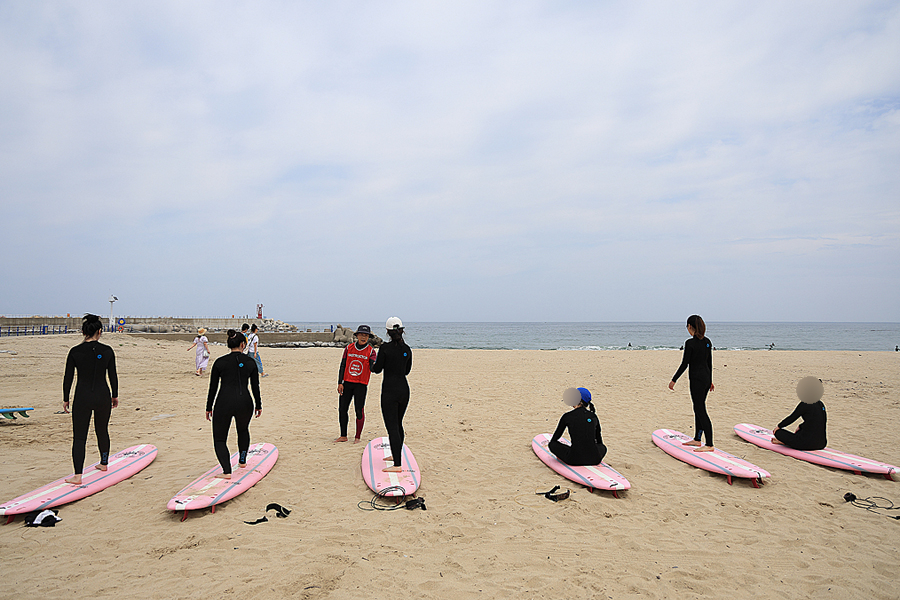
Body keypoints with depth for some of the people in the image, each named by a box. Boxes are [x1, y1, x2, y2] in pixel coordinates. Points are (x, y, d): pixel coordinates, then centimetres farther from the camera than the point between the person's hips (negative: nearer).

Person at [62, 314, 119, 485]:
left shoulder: (75, 352, -6)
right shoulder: (107, 351, -4)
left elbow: (68, 378, -2)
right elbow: (113, 376, 2)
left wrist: (65, 399, 9)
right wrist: (115, 395, 14)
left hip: (82, 397, -2)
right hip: (103, 396, 2)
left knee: (79, 437, 1)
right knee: (102, 431, 20)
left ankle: (78, 476, -7)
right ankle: (104, 463, 37)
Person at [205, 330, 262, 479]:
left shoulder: (219, 362, 2)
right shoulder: (250, 362, 4)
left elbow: (213, 388, 4)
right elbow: (255, 387, 10)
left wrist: (209, 408, 14)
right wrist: (259, 405, 23)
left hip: (224, 403, -2)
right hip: (245, 402, 2)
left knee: (219, 439, 11)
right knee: (243, 430, 32)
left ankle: (226, 471, -5)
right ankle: (242, 461, 41)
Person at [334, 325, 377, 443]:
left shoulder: (371, 351, 0)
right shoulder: (349, 348, 7)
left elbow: (372, 368, -13)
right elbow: (342, 366, 8)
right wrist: (340, 383, 1)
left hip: (361, 384, -3)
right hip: (347, 383, 3)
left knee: (359, 411, -3)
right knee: (342, 409, 3)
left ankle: (357, 437, 8)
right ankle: (343, 436, 16)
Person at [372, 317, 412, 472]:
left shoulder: (385, 348, -11)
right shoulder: (407, 349, 4)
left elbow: (377, 369, -6)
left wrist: (373, 365, 16)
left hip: (390, 391, -6)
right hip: (404, 389, 6)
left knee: (392, 427, -6)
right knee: (398, 424, 21)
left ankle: (397, 464, -10)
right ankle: (396, 455, 35)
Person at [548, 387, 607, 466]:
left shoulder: (567, 416, -1)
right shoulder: (593, 416, 8)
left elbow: (554, 440, 11)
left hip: (574, 460, -3)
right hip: (595, 459, 3)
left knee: (552, 444, 19)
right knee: (603, 447, 37)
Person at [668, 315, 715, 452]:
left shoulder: (690, 343, -17)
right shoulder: (707, 342, 7)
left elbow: (684, 364, -16)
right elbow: (709, 363, 13)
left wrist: (673, 380, -9)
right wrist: (710, 381, 22)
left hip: (697, 379, -8)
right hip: (706, 377, 8)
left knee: (701, 410, -5)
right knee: (698, 408, 18)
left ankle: (709, 445, -4)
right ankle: (697, 439, 30)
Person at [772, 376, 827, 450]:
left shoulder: (805, 404, -13)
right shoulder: (820, 404, 9)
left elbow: (791, 418, -4)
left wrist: (779, 426, 10)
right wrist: (800, 427, 33)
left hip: (808, 443, -8)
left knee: (778, 432, 6)